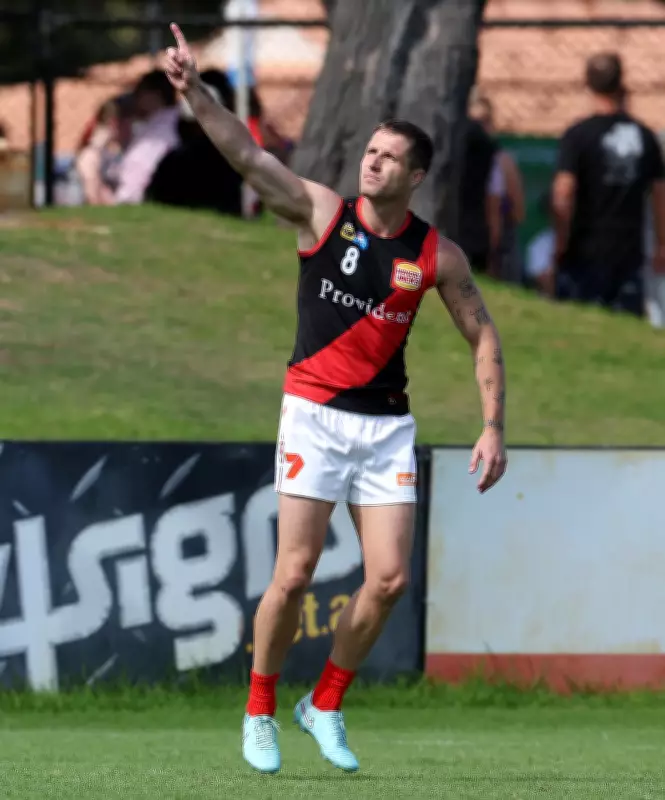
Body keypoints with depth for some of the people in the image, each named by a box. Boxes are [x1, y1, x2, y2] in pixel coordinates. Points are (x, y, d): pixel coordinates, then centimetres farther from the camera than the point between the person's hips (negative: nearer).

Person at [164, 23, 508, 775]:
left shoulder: (437, 254, 1)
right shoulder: (321, 212, -3)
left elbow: (482, 334, 10)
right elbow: (248, 154, -15)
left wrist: (493, 425, 2)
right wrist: (194, 91, -29)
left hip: (387, 424, 2)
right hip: (314, 415, -2)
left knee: (389, 578, -4)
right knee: (295, 573, -8)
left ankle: (325, 705, 15)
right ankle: (259, 712, 10)